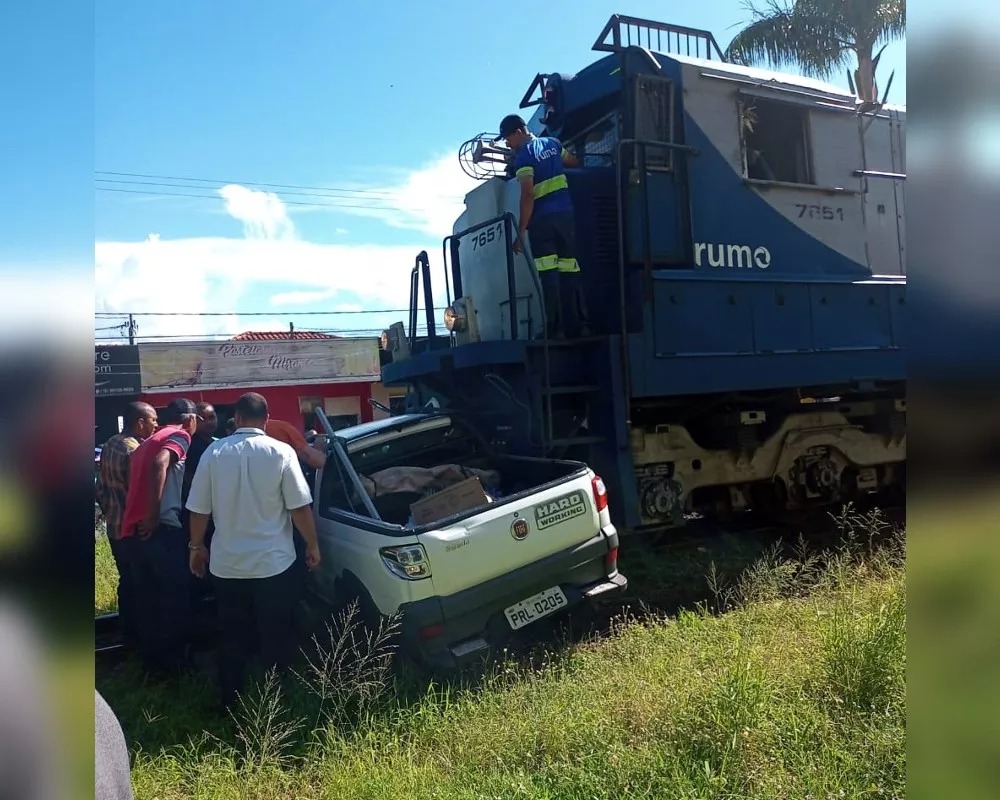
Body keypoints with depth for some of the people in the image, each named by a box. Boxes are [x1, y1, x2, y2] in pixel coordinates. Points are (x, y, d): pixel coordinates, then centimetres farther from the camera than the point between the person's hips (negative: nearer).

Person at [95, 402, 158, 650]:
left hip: (115, 527, 9)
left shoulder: (109, 445, 7)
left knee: (126, 580, 19)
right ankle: (136, 636, 13)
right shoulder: (135, 450, -21)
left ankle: (127, 633, 30)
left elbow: (101, 488, 13)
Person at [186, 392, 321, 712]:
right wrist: (312, 545, 2)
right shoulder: (281, 452, -11)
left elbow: (199, 509, 2)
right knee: (276, 639, 11)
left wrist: (196, 546, 16)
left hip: (226, 565, 3)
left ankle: (230, 703, 28)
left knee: (231, 639, 17)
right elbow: (300, 507, -10)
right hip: (274, 563, -3)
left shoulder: (213, 453, -2)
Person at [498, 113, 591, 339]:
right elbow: (575, 163, 30)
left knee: (549, 273, -8)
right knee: (571, 270, 6)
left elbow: (528, 196, -17)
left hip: (542, 218, -6)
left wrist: (521, 231, -15)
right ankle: (581, 325, 4)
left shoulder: (523, 156, -8)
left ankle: (556, 328, -12)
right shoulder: (552, 143, 14)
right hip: (565, 212, 7)